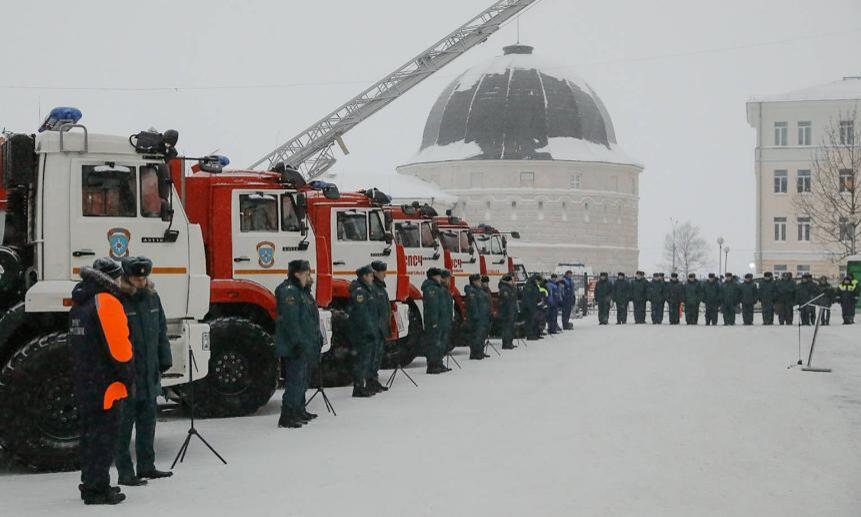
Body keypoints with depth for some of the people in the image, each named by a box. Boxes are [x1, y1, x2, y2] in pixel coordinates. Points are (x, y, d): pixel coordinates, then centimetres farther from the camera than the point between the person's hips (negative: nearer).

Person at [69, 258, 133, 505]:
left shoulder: (80, 303, 15)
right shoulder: (107, 302, -15)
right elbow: (118, 345, -19)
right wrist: (127, 377, -10)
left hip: (82, 380, 9)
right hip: (105, 382, -9)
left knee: (90, 431, 16)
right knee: (104, 433, -5)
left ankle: (90, 483, 24)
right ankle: (97, 489, -4)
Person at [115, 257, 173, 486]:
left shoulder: (152, 298, 9)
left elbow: (161, 331, 16)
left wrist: (164, 361, 13)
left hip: (150, 375, 7)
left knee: (148, 422, 16)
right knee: (124, 424, 0)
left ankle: (146, 466, 27)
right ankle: (125, 472, 6)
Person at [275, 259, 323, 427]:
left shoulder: (302, 291, 18)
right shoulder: (288, 291, -16)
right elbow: (290, 320, -23)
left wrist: (317, 338, 24)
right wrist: (299, 343, -25)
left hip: (305, 347, 11)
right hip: (295, 349, -11)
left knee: (302, 381, 19)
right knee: (295, 381, -12)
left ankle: (299, 411, 30)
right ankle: (286, 417, -12)